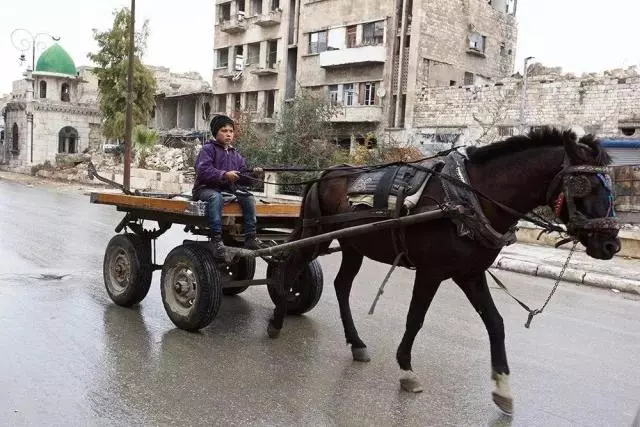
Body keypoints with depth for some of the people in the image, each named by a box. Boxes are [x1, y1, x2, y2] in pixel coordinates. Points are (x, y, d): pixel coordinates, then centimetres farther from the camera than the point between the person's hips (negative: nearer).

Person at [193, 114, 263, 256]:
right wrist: (225, 175, -26)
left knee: (249, 198, -15)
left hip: (228, 189, 6)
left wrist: (253, 174, -9)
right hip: (206, 188, -6)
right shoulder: (208, 149, -1)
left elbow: (242, 178, 12)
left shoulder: (235, 154, 18)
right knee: (216, 198, -38)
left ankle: (250, 237, -16)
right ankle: (216, 238, -40)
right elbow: (203, 171, -18)